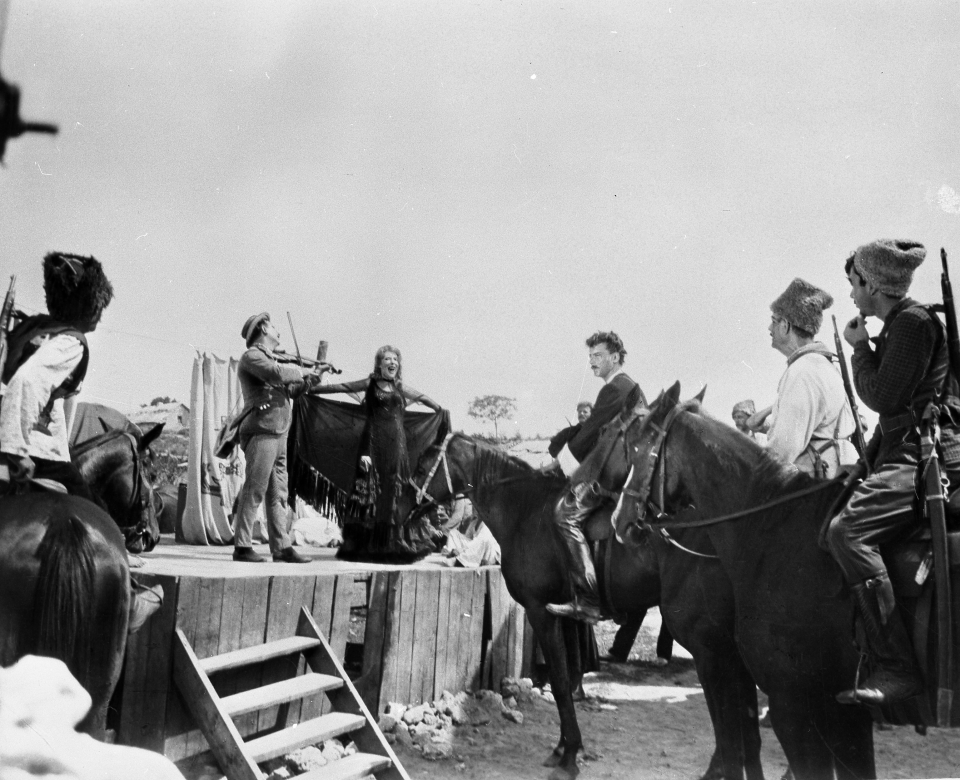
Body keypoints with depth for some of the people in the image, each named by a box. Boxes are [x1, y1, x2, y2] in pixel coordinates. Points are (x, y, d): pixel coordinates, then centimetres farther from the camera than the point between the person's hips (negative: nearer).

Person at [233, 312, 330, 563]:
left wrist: (314, 377, 12)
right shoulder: (252, 356, -5)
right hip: (261, 432, -9)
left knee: (278, 495, 8)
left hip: (278, 436, 9)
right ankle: (242, 547, -2)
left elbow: (290, 389, 26)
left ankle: (282, 547, 11)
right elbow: (276, 374, -23)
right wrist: (301, 371, -7)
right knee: (254, 492, -7)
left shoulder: (270, 358, 22)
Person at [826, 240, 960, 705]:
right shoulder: (896, 329, 21)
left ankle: (896, 668, -27)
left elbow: (882, 396, -16)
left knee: (846, 531, -29)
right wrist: (869, 462, 18)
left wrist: (859, 348, -2)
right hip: (905, 454, 11)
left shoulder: (913, 322, -10)